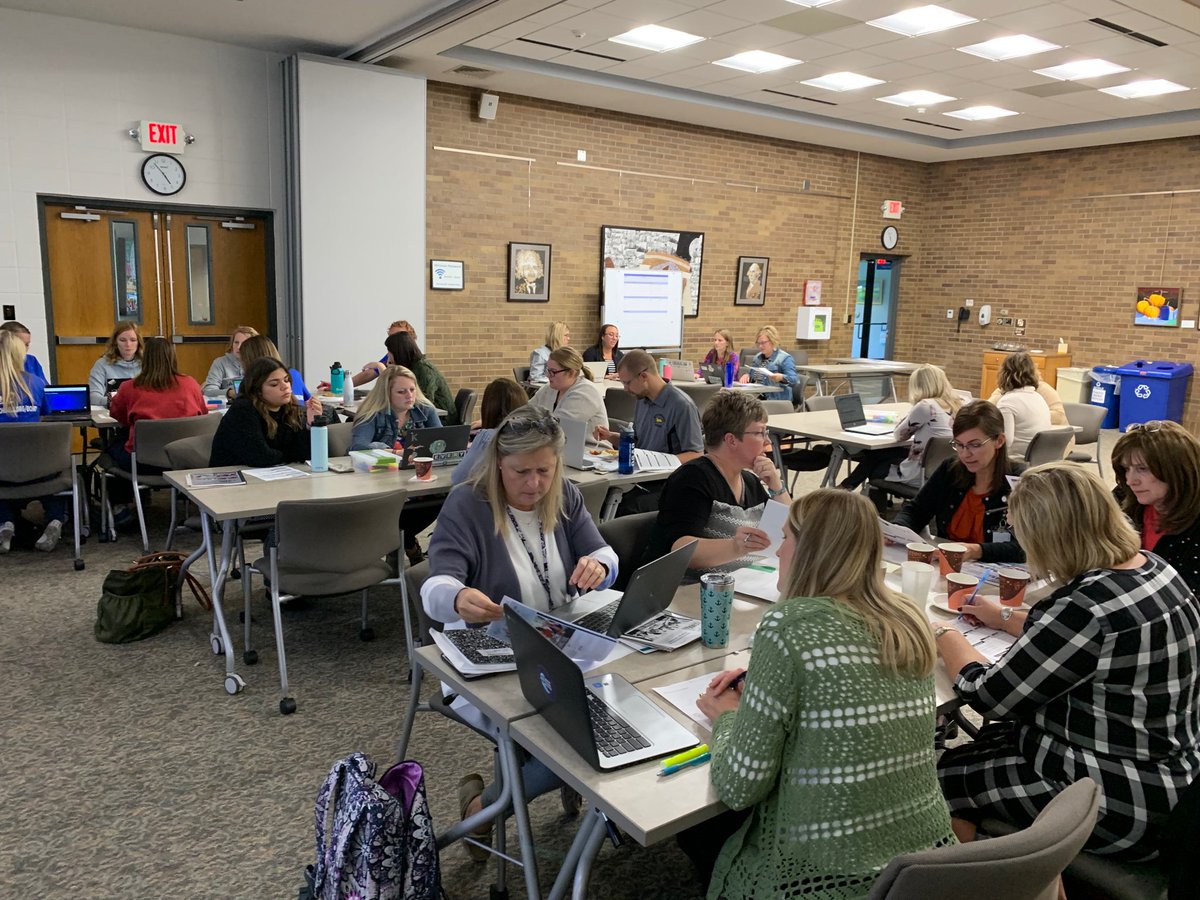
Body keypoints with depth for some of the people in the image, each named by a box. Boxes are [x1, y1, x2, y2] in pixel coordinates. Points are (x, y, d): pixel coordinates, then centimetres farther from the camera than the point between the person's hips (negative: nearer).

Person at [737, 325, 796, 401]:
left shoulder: (785, 359, -4)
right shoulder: (757, 357, 19)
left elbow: (793, 380, -15)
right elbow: (751, 375, 27)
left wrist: (781, 378, -37)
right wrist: (746, 375, 3)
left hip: (778, 399, -6)